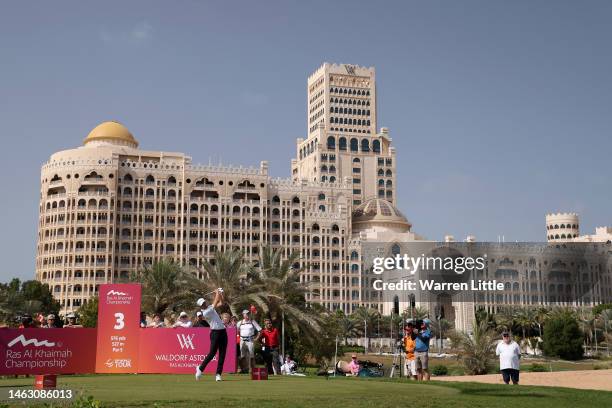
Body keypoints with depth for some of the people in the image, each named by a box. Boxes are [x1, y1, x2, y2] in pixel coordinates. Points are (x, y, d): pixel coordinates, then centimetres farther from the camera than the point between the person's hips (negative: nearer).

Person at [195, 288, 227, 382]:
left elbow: (220, 303, 18)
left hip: (223, 331, 7)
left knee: (222, 354, 2)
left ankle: (218, 374, 4)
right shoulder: (205, 313, -12)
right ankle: (200, 368, 13)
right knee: (212, 353, -6)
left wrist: (221, 293, 6)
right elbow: (215, 303, -13)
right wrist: (217, 293, -3)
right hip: (215, 333, -7)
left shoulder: (210, 307, 13)